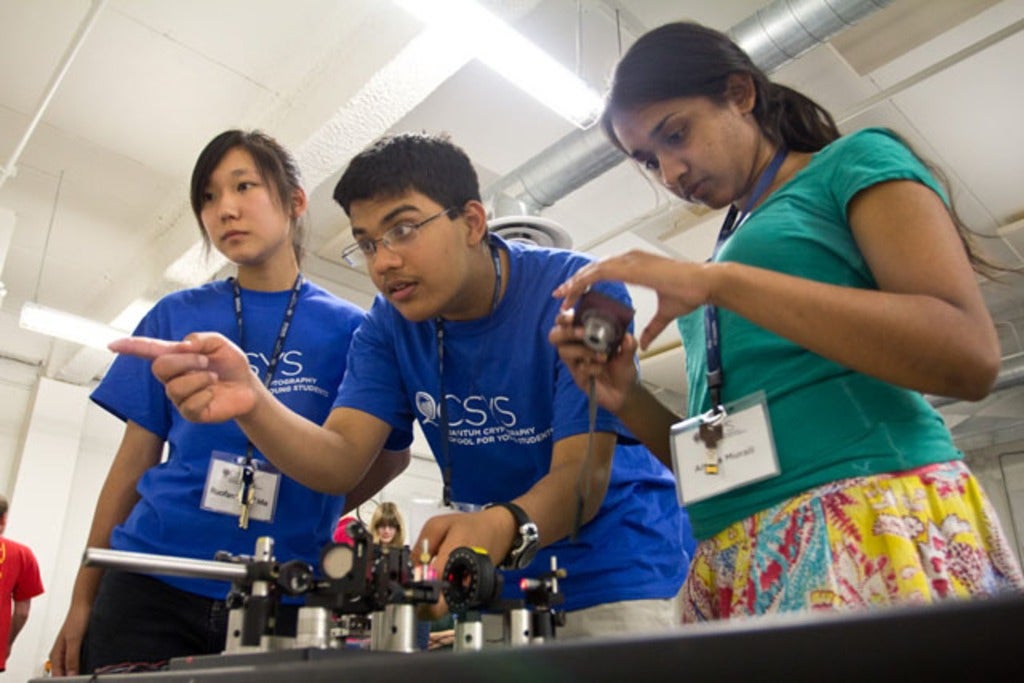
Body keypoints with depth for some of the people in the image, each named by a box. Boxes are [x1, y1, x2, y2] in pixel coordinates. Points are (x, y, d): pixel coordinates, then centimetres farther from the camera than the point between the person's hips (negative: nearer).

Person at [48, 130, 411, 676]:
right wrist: (83, 597, 7)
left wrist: (312, 515, -1)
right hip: (151, 584, 1)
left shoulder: (348, 328, 0)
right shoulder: (175, 317, 5)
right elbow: (135, 458, 7)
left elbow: (391, 455, 9)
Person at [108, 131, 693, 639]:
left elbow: (583, 472, -26)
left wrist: (502, 527, -48)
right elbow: (342, 460, -15)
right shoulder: (392, 324, -4)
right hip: (495, 582, 4)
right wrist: (251, 404, -35)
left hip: (615, 568, -3)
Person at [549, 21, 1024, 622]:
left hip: (876, 520, -5)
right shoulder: (725, 253, 21)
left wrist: (721, 282, -15)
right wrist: (628, 398, 1)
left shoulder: (854, 162, 5)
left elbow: (969, 354, -13)